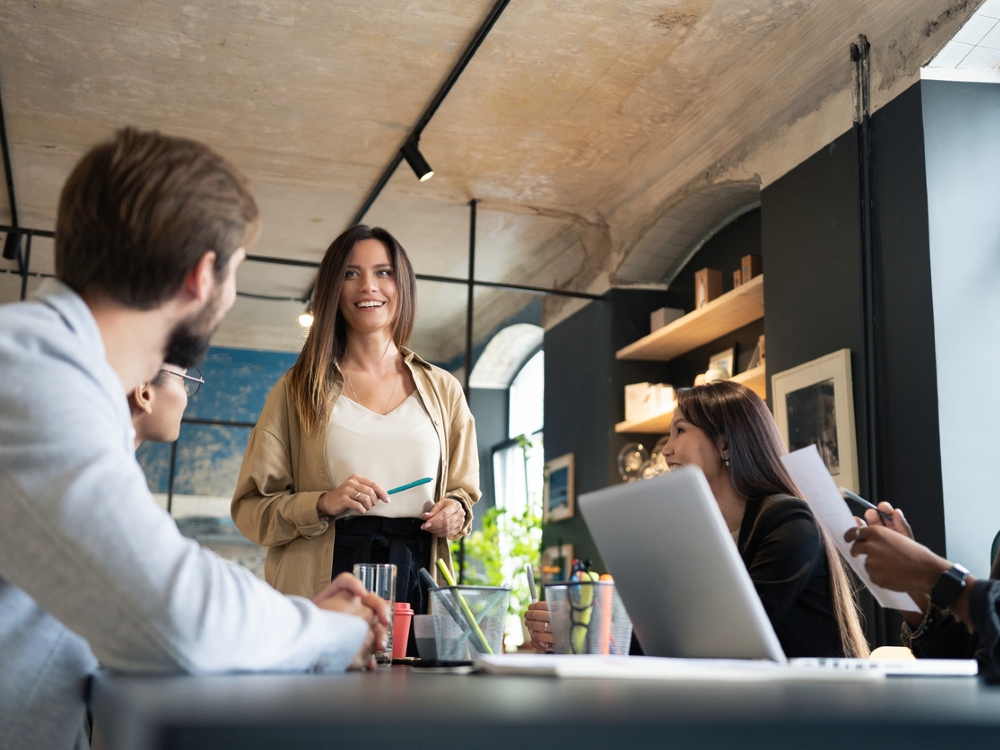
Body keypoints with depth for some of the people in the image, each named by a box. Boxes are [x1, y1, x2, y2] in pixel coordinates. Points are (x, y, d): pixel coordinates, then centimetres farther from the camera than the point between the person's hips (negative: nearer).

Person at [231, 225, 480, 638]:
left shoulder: (443, 390, 16)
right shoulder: (299, 389, 9)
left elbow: (464, 490, 24)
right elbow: (250, 506, 6)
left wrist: (455, 511, 1)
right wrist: (322, 504, -11)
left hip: (416, 581, 2)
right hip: (322, 581, -2)